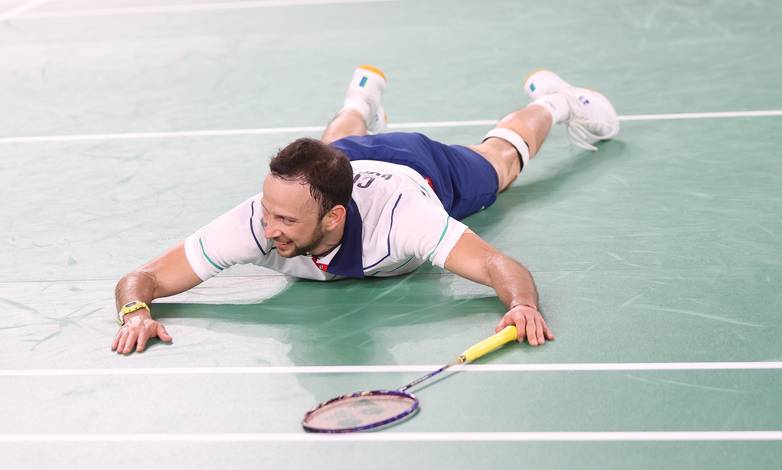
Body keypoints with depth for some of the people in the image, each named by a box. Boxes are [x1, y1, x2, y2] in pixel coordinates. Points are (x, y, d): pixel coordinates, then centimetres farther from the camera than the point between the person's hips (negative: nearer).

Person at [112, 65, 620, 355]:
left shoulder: (400, 214, -53)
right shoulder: (258, 220, -45)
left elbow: (501, 266, -57)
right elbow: (140, 279, -41)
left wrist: (522, 305, -78)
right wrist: (136, 312, -63)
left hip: (420, 166, -2)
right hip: (345, 158, 2)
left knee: (501, 161, 32)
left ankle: (549, 100, 62)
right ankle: (362, 101, 75)